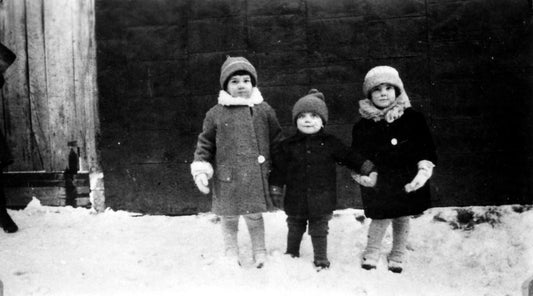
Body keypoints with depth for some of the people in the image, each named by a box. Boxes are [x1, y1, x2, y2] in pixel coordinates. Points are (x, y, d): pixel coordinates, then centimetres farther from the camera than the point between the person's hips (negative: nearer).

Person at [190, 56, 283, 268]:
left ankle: (260, 253, 31)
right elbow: (205, 143, 4)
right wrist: (201, 169, -6)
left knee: (255, 218, 13)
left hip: (256, 179, 0)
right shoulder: (215, 114, -1)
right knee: (228, 219, 13)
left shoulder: (264, 110, 2)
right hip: (227, 179, 0)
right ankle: (231, 254, 31)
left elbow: (276, 141, 9)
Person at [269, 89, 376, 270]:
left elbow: (349, 157, 4)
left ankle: (321, 260, 24)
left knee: (319, 231, 8)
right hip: (296, 199, 1)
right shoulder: (288, 145, -3)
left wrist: (367, 168, -1)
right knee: (295, 229, 17)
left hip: (321, 200, -1)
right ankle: (292, 254, 38)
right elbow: (278, 169, 1)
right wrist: (276, 190, 1)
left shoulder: (330, 143, -3)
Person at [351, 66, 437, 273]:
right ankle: (371, 254, 20)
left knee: (402, 219, 13)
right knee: (381, 218, -6)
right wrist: (362, 175, -13)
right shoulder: (363, 126, -1)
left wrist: (423, 172, -11)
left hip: (408, 183, 1)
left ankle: (397, 257, 35)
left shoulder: (413, 119, -1)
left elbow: (427, 150, 2)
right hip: (378, 185, -1)